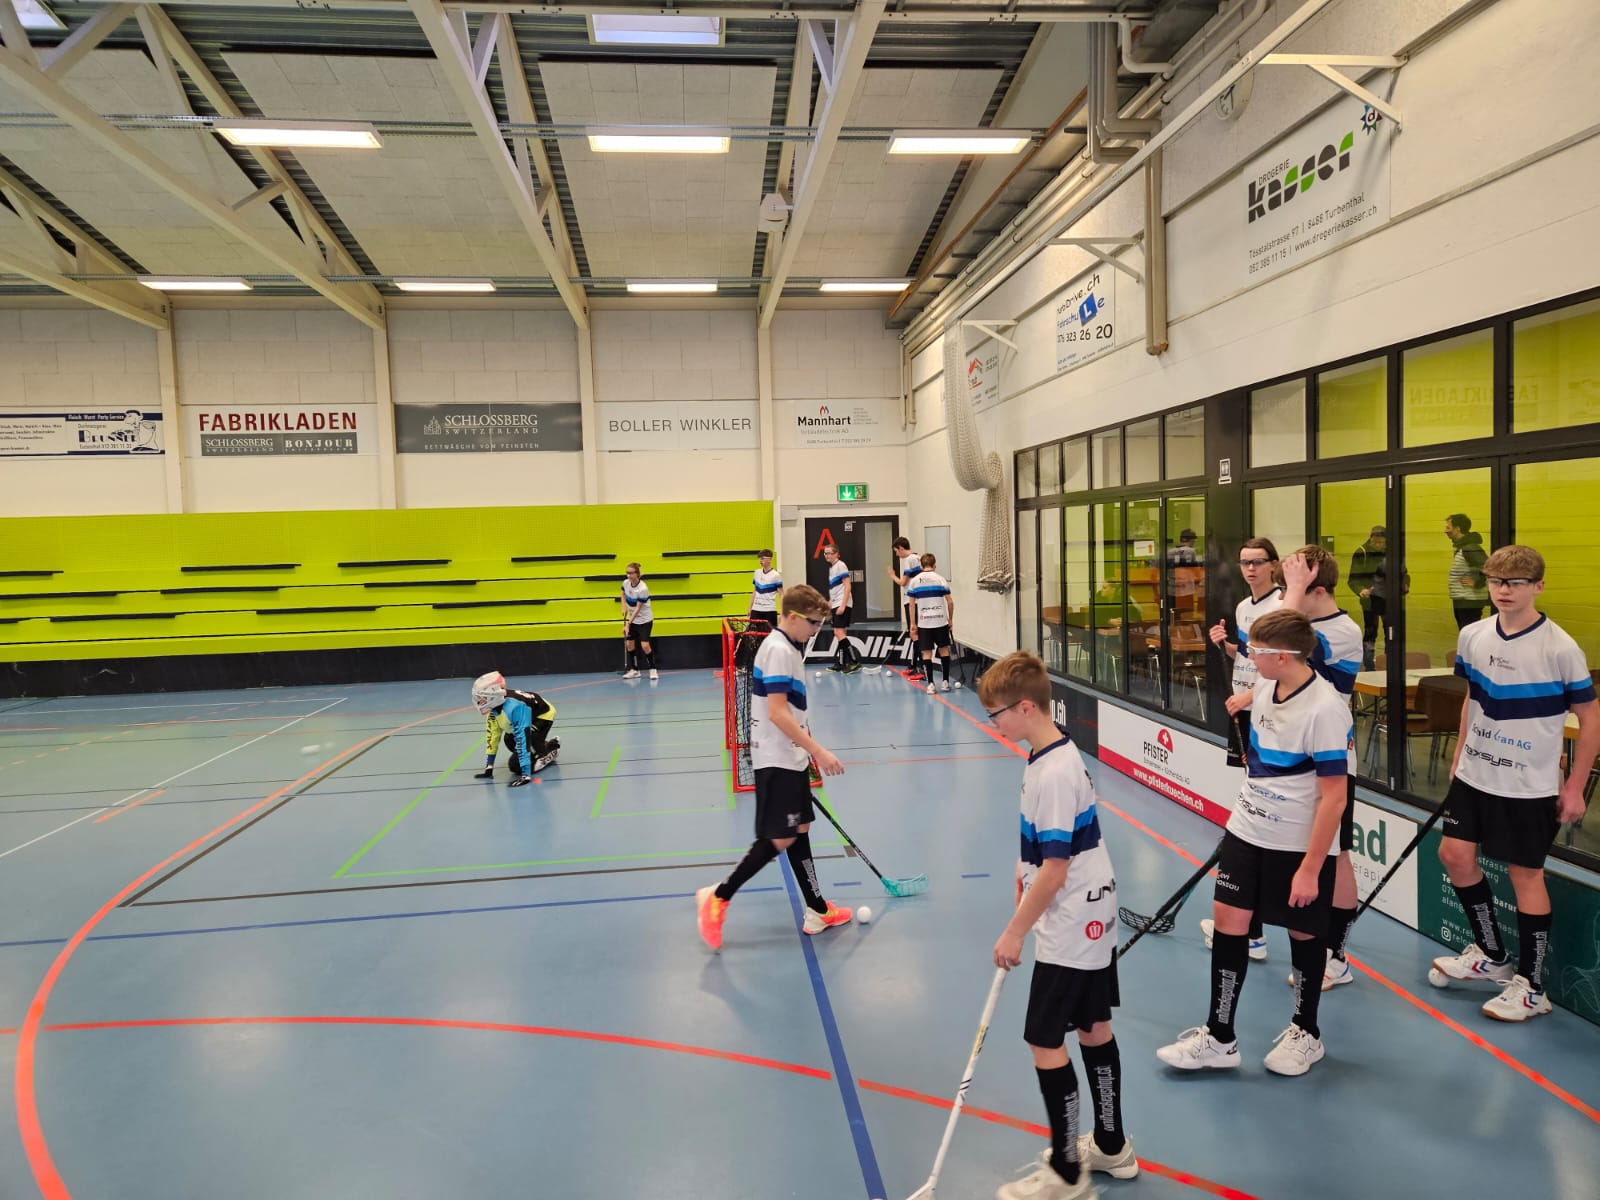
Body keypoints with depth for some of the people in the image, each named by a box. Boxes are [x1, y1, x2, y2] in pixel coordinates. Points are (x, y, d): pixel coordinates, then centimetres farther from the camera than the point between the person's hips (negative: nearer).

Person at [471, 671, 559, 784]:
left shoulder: (515, 707, -40)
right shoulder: (494, 704, -15)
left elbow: (522, 740, -40)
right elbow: (492, 735, -9)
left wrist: (526, 776, -41)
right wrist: (489, 767, -8)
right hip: (529, 716, 8)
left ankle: (549, 749, 4)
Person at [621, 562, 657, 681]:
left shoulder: (643, 588, -27)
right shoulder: (625, 583, -8)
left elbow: (638, 608, -23)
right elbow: (623, 594, 17)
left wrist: (628, 624, -23)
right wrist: (624, 607, 1)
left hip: (644, 620, -7)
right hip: (633, 619, 7)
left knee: (645, 645, -14)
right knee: (629, 644, 5)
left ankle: (653, 670, 1)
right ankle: (634, 670, 18)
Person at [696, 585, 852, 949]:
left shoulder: (789, 647, 12)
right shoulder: (778, 650, -19)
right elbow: (777, 713, -25)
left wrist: (809, 751, 23)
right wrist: (819, 751, -24)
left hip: (791, 758, 10)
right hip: (777, 760, -10)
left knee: (799, 831, 13)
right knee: (780, 839, -5)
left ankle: (817, 911, 21)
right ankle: (717, 898, 5)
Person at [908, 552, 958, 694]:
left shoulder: (915, 581, 2)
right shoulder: (940, 579, 0)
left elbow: (912, 604, 1)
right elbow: (950, 601, -2)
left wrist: (913, 624, 7)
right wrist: (951, 620, 9)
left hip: (923, 622, 0)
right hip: (941, 621, 0)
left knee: (926, 653, 3)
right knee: (944, 650, 12)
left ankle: (930, 684, 0)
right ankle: (945, 682, 14)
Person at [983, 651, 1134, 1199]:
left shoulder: (1053, 773, -26)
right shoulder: (1054, 754, 3)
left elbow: (1054, 870, -24)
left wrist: (1014, 932, -16)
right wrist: (1023, 883, 20)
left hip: (1069, 931, -10)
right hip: (1092, 921, 10)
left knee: (1045, 1042, 1)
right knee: (1094, 1029, 20)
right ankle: (1111, 1147, 36)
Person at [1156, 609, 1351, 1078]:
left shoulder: (1325, 709, -24)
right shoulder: (1266, 686, -3)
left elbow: (1333, 796, -21)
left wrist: (1310, 869, -20)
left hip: (1302, 845, -6)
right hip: (1247, 829, 6)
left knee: (1303, 932, 11)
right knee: (1228, 918, 4)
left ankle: (1306, 1033, 33)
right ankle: (1219, 1038, 14)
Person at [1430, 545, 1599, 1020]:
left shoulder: (1560, 648, -16)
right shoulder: (1472, 636, -2)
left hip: (1531, 785, -5)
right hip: (1475, 774, 6)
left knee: (1525, 874, 2)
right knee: (1455, 854, 8)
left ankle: (1531, 988, 18)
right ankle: (1490, 954, 30)